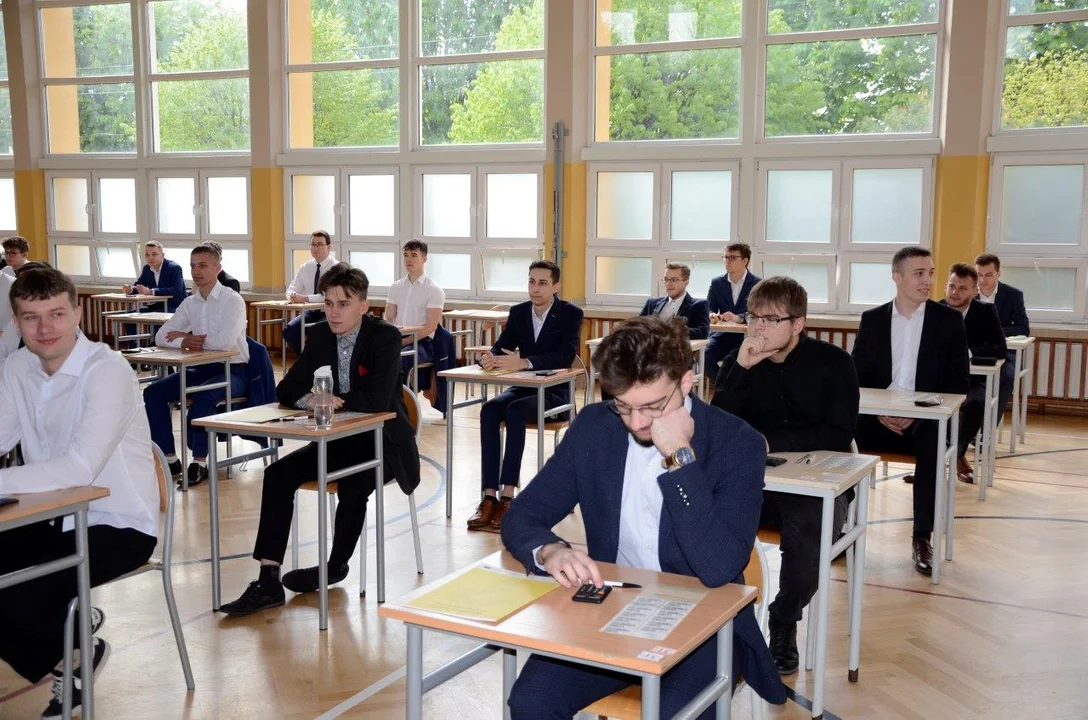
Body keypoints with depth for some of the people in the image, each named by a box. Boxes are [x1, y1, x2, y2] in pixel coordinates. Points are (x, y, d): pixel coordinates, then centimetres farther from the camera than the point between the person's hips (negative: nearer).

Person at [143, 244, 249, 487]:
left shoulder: (233, 300, -10)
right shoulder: (190, 303, 9)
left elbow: (226, 341, -25)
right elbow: (161, 337, 7)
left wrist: (185, 337, -12)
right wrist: (184, 342, -16)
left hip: (232, 371, -7)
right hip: (201, 369, 7)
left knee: (202, 396, -35)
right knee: (153, 392, -10)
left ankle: (199, 462, -22)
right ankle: (169, 458, -4)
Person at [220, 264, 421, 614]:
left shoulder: (385, 337, -15)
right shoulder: (320, 336, 3)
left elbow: (377, 399, -29)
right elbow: (287, 389, 3)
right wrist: (310, 399, -20)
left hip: (381, 440, -6)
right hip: (338, 440, 6)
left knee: (351, 488, -31)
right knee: (278, 474, -15)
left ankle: (336, 566, 0)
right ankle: (268, 580, -15)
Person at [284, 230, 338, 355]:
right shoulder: (305, 267, 7)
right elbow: (291, 289, 8)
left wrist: (305, 298, -30)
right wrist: (293, 296, -17)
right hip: (311, 312, 5)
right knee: (289, 330, -18)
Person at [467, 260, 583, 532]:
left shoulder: (571, 314, -7)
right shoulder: (518, 312, 9)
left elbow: (566, 356, -21)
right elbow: (502, 345, 2)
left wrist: (523, 362, -34)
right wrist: (490, 357, -24)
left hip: (554, 391, -4)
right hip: (523, 387, 5)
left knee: (515, 411, -34)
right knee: (490, 409, -27)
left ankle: (507, 497, -33)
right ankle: (490, 496, -30)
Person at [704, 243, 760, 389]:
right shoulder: (717, 283, 12)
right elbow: (708, 308, 9)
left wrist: (739, 318, -28)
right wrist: (712, 315, -17)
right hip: (722, 335, 4)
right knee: (704, 356, -26)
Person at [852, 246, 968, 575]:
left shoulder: (949, 320, 5)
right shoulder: (872, 319, 9)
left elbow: (957, 383, 1)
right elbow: (858, 378, 7)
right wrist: (879, 412, -12)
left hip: (927, 419, -1)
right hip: (879, 417, 2)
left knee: (932, 446, -34)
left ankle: (921, 537, -20)